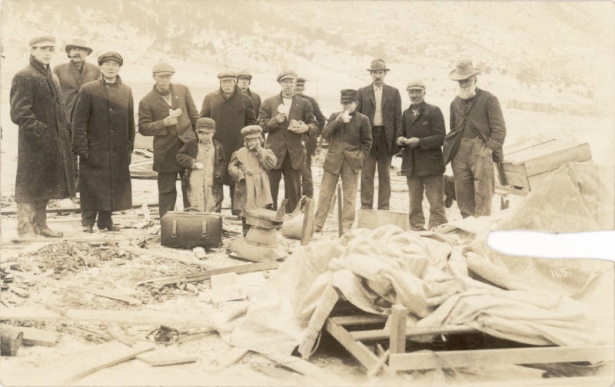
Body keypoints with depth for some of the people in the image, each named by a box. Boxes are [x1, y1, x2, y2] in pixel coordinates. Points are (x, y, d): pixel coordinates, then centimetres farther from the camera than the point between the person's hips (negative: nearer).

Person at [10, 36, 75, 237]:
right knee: (29, 187, -1)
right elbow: (19, 113, -16)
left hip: (54, 144, 8)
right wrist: (40, 130, -19)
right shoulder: (23, 77, -9)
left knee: (45, 186, 15)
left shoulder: (52, 77, 17)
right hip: (34, 143, -8)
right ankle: (25, 228, 7)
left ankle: (40, 224, 25)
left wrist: (65, 133, 9)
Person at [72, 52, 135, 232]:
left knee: (113, 187, 8)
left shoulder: (126, 91, 9)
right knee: (91, 187, 1)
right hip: (94, 150, -3)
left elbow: (130, 121, 11)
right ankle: (88, 222, 13)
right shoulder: (88, 89, -2)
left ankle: (105, 221, 20)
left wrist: (129, 146, 8)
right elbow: (79, 120, -5)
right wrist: (81, 147, -10)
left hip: (118, 151, 3)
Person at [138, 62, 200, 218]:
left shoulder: (183, 90, 5)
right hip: (165, 151, -2)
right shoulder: (147, 102, -4)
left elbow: (194, 116, 10)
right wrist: (164, 122, -18)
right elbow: (143, 128, -6)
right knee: (167, 190, 6)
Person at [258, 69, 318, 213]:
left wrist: (307, 128, -16)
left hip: (294, 153, 1)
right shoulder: (268, 102, 7)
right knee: (270, 189, 3)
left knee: (293, 190, 6)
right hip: (273, 152, -1)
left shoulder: (304, 104, 9)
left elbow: (315, 126, 6)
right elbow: (261, 125, 2)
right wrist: (275, 120, -15)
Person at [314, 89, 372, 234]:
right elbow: (325, 134, -2)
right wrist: (338, 121, -11)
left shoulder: (363, 119, 3)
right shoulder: (334, 116, 10)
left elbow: (367, 142, 5)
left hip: (351, 162, -2)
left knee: (349, 196, 2)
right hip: (333, 160, 2)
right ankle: (317, 224, 7)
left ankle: (346, 226, 9)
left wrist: (360, 157, -6)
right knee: (325, 194, 2)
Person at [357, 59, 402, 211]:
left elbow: (398, 117, 4)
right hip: (367, 135, 0)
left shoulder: (394, 92, 8)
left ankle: (384, 207, 10)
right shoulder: (362, 92, 7)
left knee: (385, 175, 5)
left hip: (386, 137, 0)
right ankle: (366, 207, 6)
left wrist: (397, 140, -4)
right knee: (366, 175, 1)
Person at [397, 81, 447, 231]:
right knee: (414, 206, 9)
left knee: (436, 204, -2)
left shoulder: (434, 111, -1)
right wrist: (400, 140, -3)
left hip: (431, 165, -5)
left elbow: (440, 138, -8)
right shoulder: (406, 114, 15)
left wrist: (419, 141, -19)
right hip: (411, 166, 5)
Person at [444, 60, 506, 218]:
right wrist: (450, 148, 9)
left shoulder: (489, 99, 2)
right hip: (460, 153, 5)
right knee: (463, 195, 5)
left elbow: (499, 129, -2)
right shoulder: (455, 103, 18)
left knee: (483, 193, -8)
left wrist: (489, 148, -12)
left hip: (481, 150, -5)